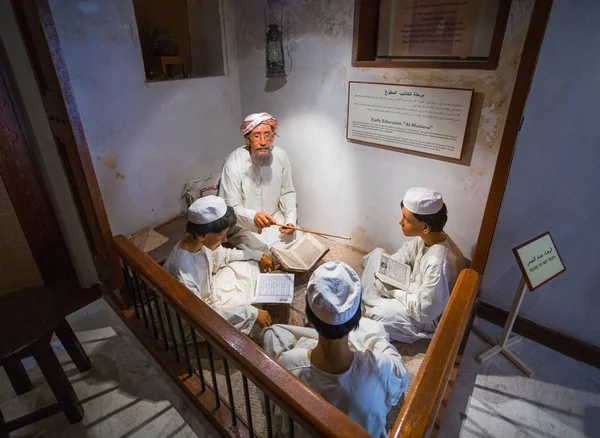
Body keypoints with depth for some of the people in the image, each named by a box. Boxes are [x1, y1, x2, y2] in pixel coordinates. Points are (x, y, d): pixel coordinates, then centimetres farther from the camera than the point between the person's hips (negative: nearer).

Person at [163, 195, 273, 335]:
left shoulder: (200, 241, -19)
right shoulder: (182, 273, -41)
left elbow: (223, 255, 5)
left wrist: (258, 255, 3)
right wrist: (250, 313, -30)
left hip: (211, 290, 7)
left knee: (251, 264, 9)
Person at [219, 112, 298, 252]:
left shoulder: (281, 157, -9)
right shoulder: (234, 162, -22)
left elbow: (287, 192, 4)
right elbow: (229, 207, -21)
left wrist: (291, 220, -10)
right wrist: (253, 217, -40)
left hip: (274, 219, 4)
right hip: (244, 226, -4)